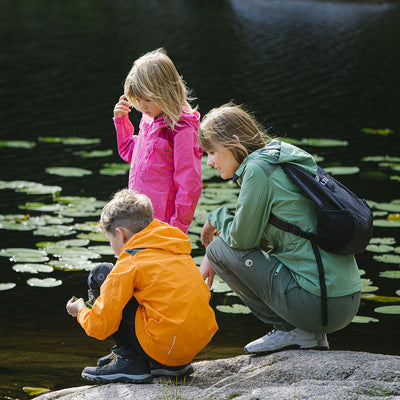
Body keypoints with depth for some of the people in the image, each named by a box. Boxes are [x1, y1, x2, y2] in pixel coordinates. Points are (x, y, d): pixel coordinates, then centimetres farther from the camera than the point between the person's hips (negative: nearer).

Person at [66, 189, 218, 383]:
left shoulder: (128, 265, -6)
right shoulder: (176, 249, 14)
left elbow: (99, 327, -6)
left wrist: (81, 310, 20)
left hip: (164, 347, -7)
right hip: (201, 342, 8)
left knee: (100, 275, 4)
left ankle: (130, 360, 3)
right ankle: (174, 365, 19)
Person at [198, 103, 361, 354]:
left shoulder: (258, 169, -11)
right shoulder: (285, 161, 17)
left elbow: (242, 238, -6)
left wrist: (216, 218, 14)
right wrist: (210, 262, 24)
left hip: (318, 305, -9)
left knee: (220, 248, 1)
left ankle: (292, 331, 0)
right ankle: (311, 334, 14)